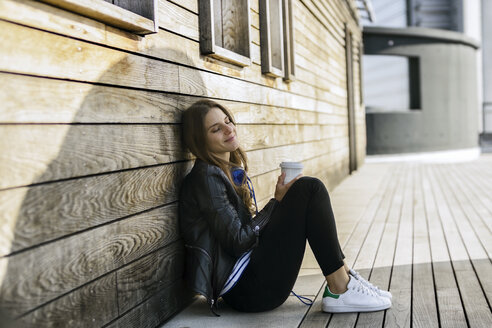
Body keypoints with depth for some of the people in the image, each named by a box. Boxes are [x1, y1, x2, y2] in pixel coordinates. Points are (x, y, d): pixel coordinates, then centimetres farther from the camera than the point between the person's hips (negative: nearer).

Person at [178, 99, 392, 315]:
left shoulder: (233, 170, 16)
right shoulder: (205, 178, -13)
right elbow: (237, 242, -16)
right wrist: (277, 202, -8)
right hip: (241, 289, -9)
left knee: (307, 188, 10)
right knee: (308, 189, -11)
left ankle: (341, 277, 3)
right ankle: (340, 289, -10)